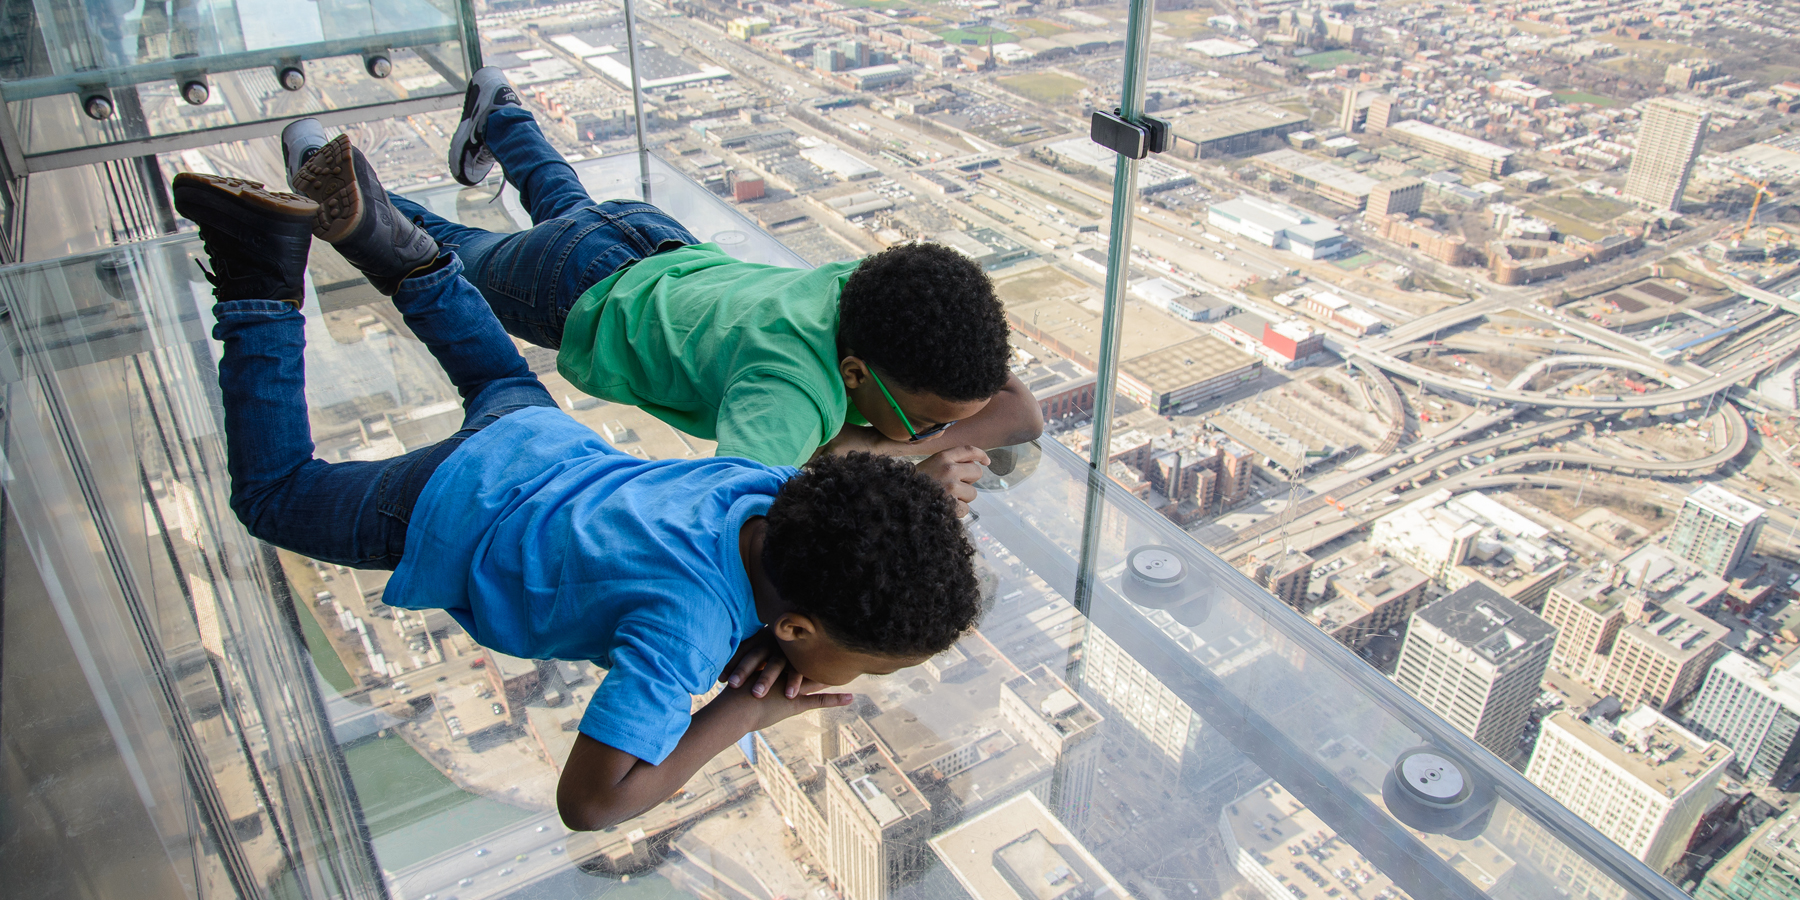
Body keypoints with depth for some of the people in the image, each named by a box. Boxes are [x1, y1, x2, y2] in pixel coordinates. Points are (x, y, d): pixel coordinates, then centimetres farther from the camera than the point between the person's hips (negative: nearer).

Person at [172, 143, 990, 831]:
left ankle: (379, 237, 31)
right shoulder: (690, 622, -44)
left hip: (554, 451, 5)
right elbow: (589, 799, -46)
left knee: (507, 386, 41)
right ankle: (266, 271, 18)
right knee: (271, 490, 23)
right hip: (451, 517, -5)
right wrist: (742, 712, -38)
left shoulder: (781, 490, -25)